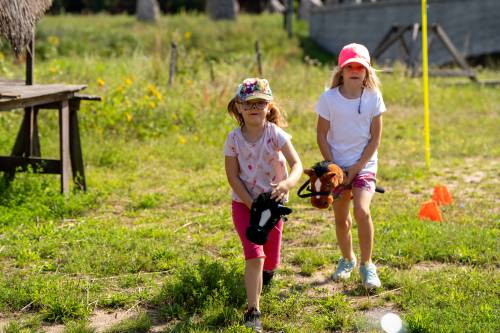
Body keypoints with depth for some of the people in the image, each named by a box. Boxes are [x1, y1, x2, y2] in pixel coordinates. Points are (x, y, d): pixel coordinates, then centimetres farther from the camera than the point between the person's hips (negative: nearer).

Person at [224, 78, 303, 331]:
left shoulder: (276, 134, -15)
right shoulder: (234, 138, -11)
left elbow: (297, 164, -24)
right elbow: (233, 177, -9)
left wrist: (288, 183, -46)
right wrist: (253, 205, -16)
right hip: (244, 202, -1)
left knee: (269, 262, 12)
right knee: (254, 255, -18)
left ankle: (266, 268, 51)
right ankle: (253, 311, -13)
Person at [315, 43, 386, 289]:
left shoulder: (373, 97, -6)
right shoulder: (329, 98, -7)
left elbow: (375, 138, -3)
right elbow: (321, 135, -1)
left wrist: (356, 168, -9)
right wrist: (333, 167, -7)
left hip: (364, 165, -1)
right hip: (336, 165, 1)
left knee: (361, 211, -21)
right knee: (340, 219, 9)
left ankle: (366, 265, -5)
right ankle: (347, 260, 35)